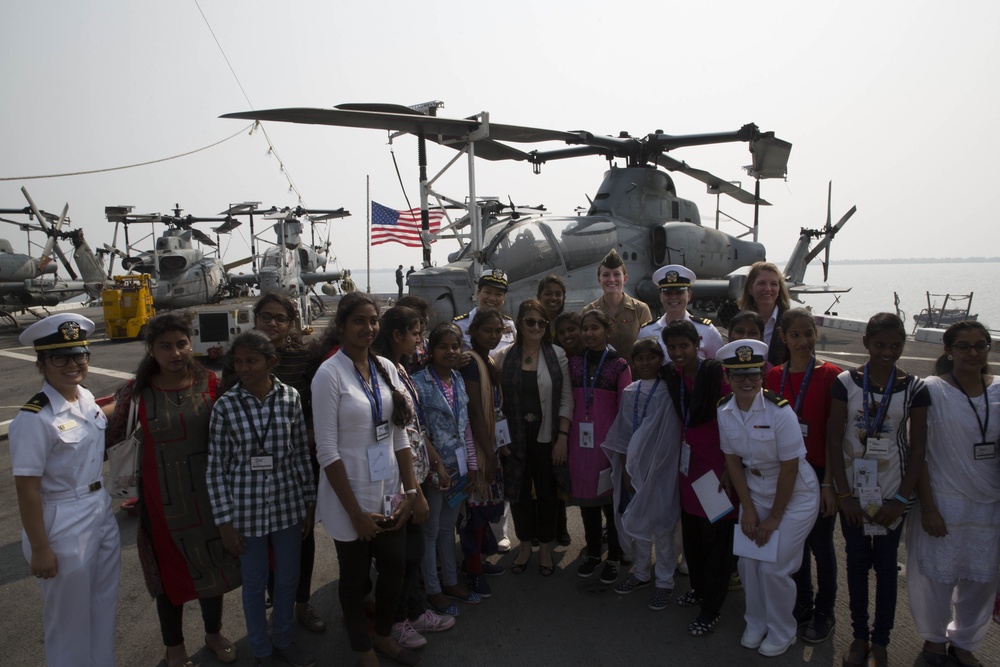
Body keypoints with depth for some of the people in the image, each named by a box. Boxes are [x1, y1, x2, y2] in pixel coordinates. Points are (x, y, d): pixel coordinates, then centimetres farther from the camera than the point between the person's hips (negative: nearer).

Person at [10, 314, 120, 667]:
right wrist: (40, 548, -15)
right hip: (64, 525, -7)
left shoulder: (87, 398, 0)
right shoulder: (33, 419, -22)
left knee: (104, 608, 23)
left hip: (102, 512, 7)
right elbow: (27, 490, -18)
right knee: (70, 619, 14)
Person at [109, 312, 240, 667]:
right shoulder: (136, 391, -8)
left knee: (212, 564, 17)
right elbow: (113, 435, 3)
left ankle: (214, 633, 42)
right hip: (162, 498, -1)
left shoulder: (209, 383, -6)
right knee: (170, 570, 15)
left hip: (207, 493, 1)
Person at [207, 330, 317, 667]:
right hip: (247, 508, -2)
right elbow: (217, 467, -6)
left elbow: (302, 453, 1)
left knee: (288, 577, 17)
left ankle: (283, 639, 43)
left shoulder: (290, 397, -6)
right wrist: (225, 520, -6)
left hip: (288, 503, 2)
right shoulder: (225, 406, -10)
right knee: (255, 583, 15)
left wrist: (309, 502, 5)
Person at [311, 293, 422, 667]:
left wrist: (410, 490, 1)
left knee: (394, 568, 16)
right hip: (351, 498, -5)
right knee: (355, 576, 15)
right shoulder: (329, 374, -15)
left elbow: (400, 435, 5)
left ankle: (384, 636, 43)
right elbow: (327, 451, -16)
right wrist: (355, 512, -15)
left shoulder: (386, 368, 2)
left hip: (389, 493, 5)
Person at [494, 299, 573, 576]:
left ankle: (545, 548, 29)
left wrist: (562, 437, -8)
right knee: (519, 491, 10)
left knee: (546, 492, 10)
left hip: (546, 436, 0)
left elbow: (566, 398, -2)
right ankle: (524, 545, 30)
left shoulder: (557, 355, -2)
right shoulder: (504, 357, -1)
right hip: (515, 437, 1)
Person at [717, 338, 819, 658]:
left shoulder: (779, 411, -25)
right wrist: (748, 508, -4)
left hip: (795, 496, -4)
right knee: (748, 561, 5)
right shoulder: (724, 411, -10)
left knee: (774, 567, -4)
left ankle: (782, 632, 23)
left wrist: (774, 517, -12)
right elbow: (733, 460, -2)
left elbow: (789, 468, -19)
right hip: (755, 492, 4)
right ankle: (756, 623, 32)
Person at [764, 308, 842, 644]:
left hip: (818, 473, -4)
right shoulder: (773, 376, 2)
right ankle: (802, 604, 35)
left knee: (820, 543, 10)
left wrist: (829, 483, -13)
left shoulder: (830, 375, -10)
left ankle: (824, 612, 30)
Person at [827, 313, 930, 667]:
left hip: (892, 492, 0)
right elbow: (834, 441, -5)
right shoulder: (846, 382, -7)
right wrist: (844, 494, -8)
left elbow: (918, 448, -3)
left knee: (886, 564, 9)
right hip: (853, 488, 0)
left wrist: (901, 499, -8)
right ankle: (859, 636, 27)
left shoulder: (914, 388, -5)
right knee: (857, 561, 12)